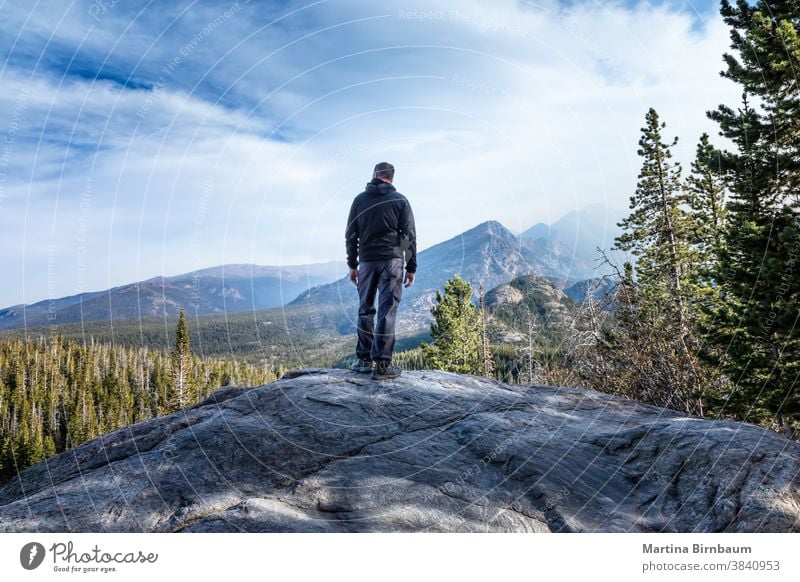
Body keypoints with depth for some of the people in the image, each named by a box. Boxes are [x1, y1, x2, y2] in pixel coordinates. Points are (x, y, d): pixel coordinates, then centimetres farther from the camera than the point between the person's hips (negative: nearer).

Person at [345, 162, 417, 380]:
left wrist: (352, 265, 14)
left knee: (365, 310, 12)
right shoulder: (400, 200, 3)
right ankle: (382, 364, -7)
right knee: (387, 311, -4)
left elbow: (351, 235, 7)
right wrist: (411, 267, 4)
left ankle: (364, 359, 14)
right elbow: (410, 236, -1)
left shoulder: (360, 199, 8)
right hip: (391, 260, -2)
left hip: (366, 261, 2)